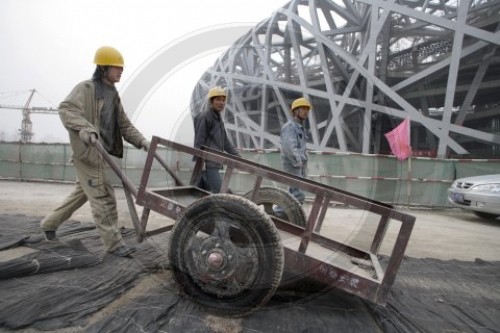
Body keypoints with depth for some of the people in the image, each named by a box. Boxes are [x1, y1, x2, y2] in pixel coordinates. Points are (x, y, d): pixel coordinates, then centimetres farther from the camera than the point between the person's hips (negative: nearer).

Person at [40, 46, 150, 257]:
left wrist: (140, 140, 0)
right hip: (89, 152, -9)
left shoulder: (113, 95, 17)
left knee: (81, 193, 20)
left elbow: (124, 125, 15)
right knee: (103, 198, -8)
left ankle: (49, 223, 38)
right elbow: (66, 109, -22)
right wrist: (83, 128, -40)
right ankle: (114, 243, 0)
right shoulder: (86, 88, -7)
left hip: (103, 153, 9)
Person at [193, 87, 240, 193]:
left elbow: (225, 142, 22)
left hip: (214, 163, 9)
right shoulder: (204, 116, -6)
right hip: (206, 163, -9)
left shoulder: (218, 119, 21)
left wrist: (238, 156, 15)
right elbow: (199, 141, -13)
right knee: (219, 191, -13)